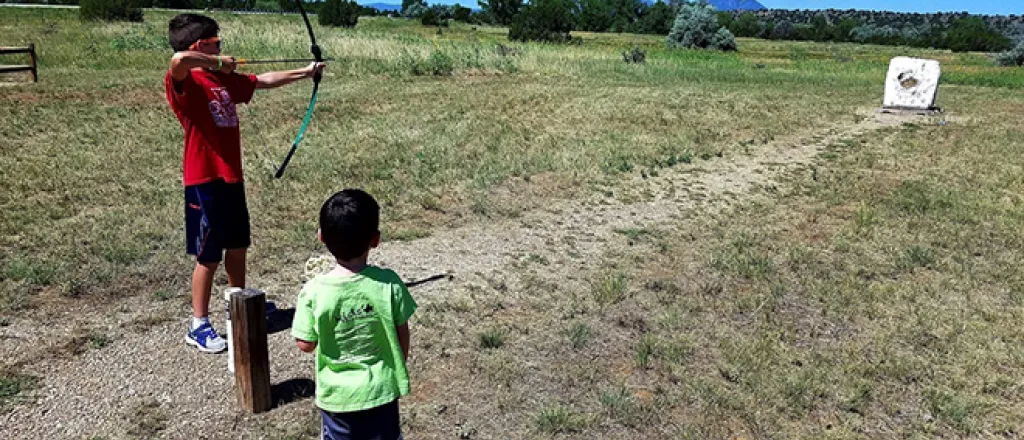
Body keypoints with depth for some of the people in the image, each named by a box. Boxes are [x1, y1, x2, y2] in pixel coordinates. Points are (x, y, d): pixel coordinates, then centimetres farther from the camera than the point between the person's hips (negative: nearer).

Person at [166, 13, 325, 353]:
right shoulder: (182, 82, -15)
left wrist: (305, 72, 25)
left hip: (231, 177, 8)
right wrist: (218, 63, -22)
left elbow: (265, 80, 20)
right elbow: (179, 59, -38)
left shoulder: (224, 79, 9)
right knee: (209, 256, 1)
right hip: (205, 182, -8)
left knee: (237, 247, 18)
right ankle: (198, 326, 16)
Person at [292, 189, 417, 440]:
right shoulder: (389, 283, -18)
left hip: (337, 394, 0)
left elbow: (306, 345, -8)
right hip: (382, 388, 0)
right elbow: (402, 336, -7)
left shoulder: (314, 292, -20)